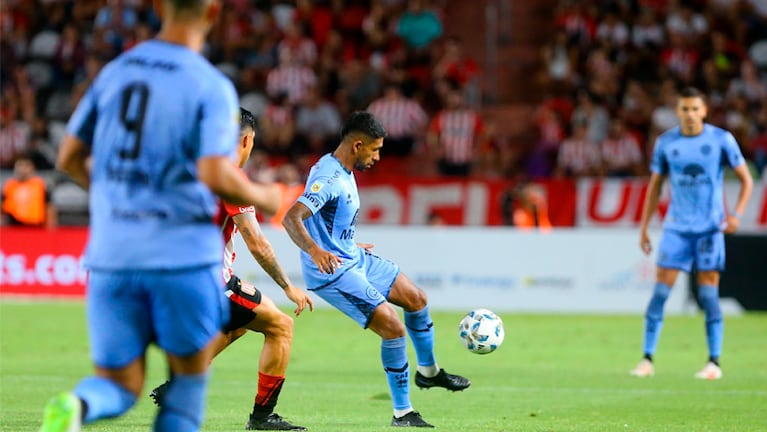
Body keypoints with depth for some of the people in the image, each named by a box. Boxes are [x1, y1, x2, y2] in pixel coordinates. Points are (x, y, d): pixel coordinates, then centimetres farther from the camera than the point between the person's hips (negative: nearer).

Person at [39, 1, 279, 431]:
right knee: (189, 379, 17)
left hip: (111, 254, 4)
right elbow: (216, 175, -20)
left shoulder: (114, 72, 8)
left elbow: (70, 159, 13)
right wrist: (260, 196, 0)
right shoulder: (212, 87, -9)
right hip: (184, 254, -4)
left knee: (119, 387, 9)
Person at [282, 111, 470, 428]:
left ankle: (428, 372, 41)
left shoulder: (342, 170, 6)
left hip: (354, 258, 11)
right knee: (394, 328, -15)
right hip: (333, 272, -10)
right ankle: (402, 414, -3)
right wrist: (315, 250, -53)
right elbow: (291, 218, -37)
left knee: (416, 299, 19)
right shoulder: (329, 179, -25)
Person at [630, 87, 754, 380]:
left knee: (709, 294, -4)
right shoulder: (666, 142, 3)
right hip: (676, 228, 2)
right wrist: (644, 227, 8)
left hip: (710, 228, -2)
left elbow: (746, 180, 1)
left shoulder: (721, 139, -3)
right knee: (661, 291, -4)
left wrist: (736, 214, -13)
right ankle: (647, 359, 0)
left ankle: (714, 362, 2)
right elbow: (655, 185, 12)